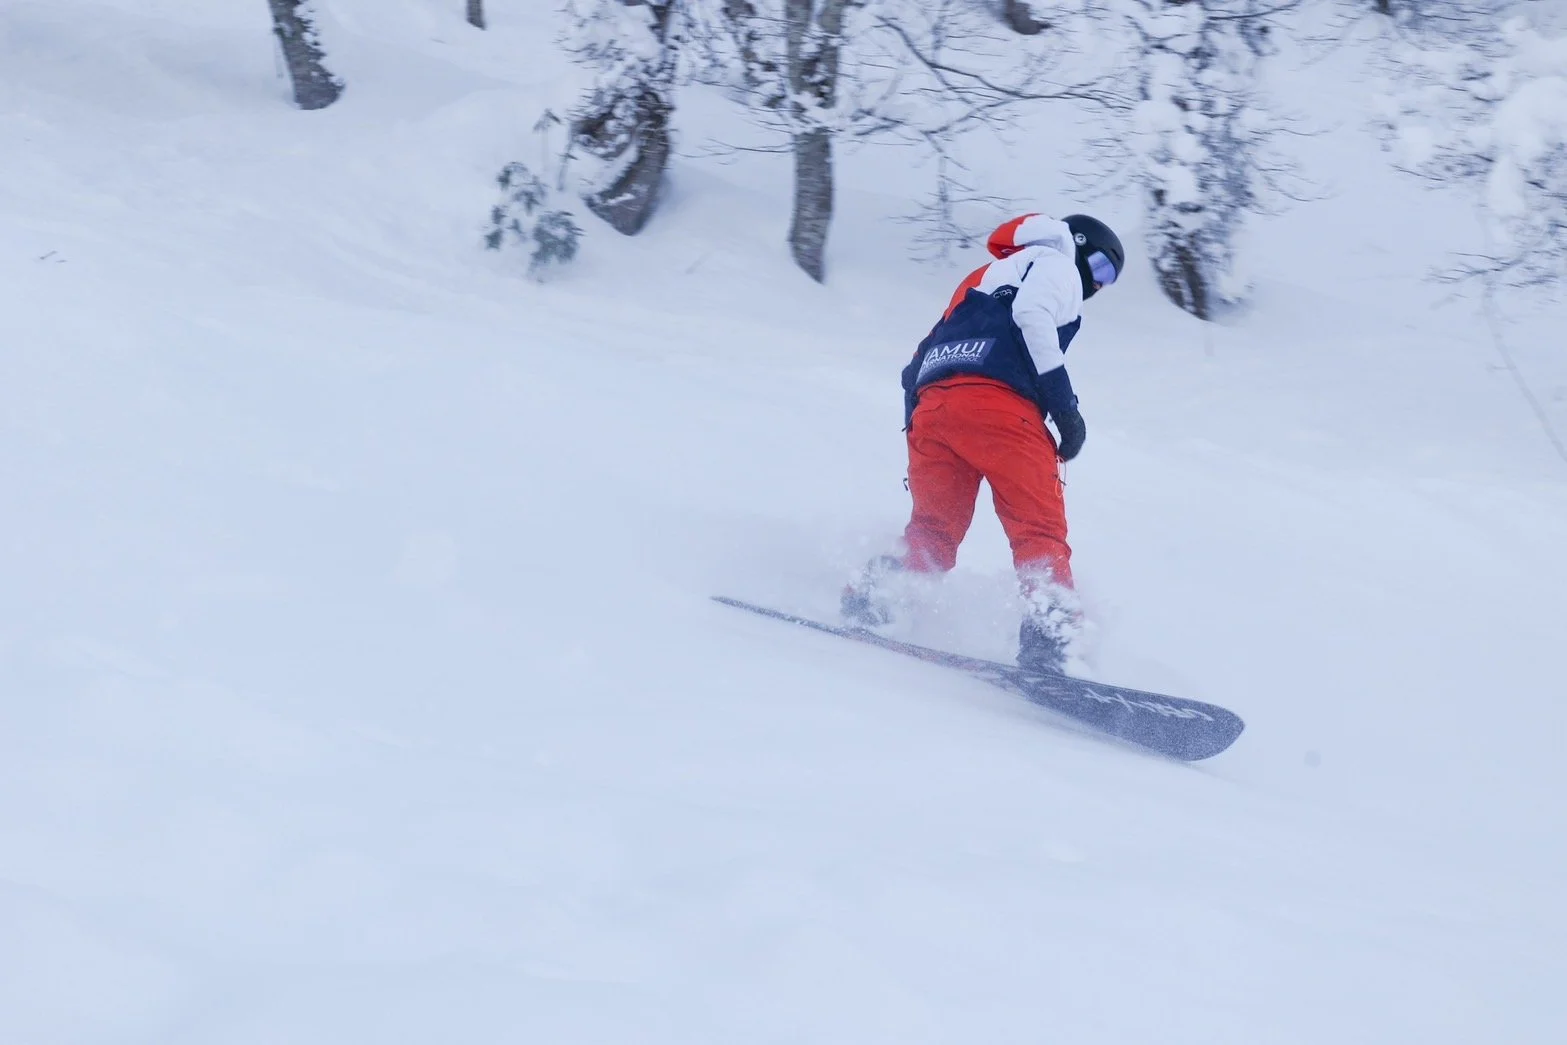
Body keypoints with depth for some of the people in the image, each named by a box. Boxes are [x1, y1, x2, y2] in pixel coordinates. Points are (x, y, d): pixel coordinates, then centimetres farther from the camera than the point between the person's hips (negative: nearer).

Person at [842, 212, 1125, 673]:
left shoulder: (983, 276, 39)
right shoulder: (1055, 263, 17)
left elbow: (916, 368, 31)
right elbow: (1031, 316, -6)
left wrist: (916, 427, 27)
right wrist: (1064, 405, -7)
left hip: (930, 407, 7)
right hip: (996, 405, -7)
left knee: (934, 529, 7)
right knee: (1039, 529, -10)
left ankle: (873, 592, -15)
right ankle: (1048, 632, -29)